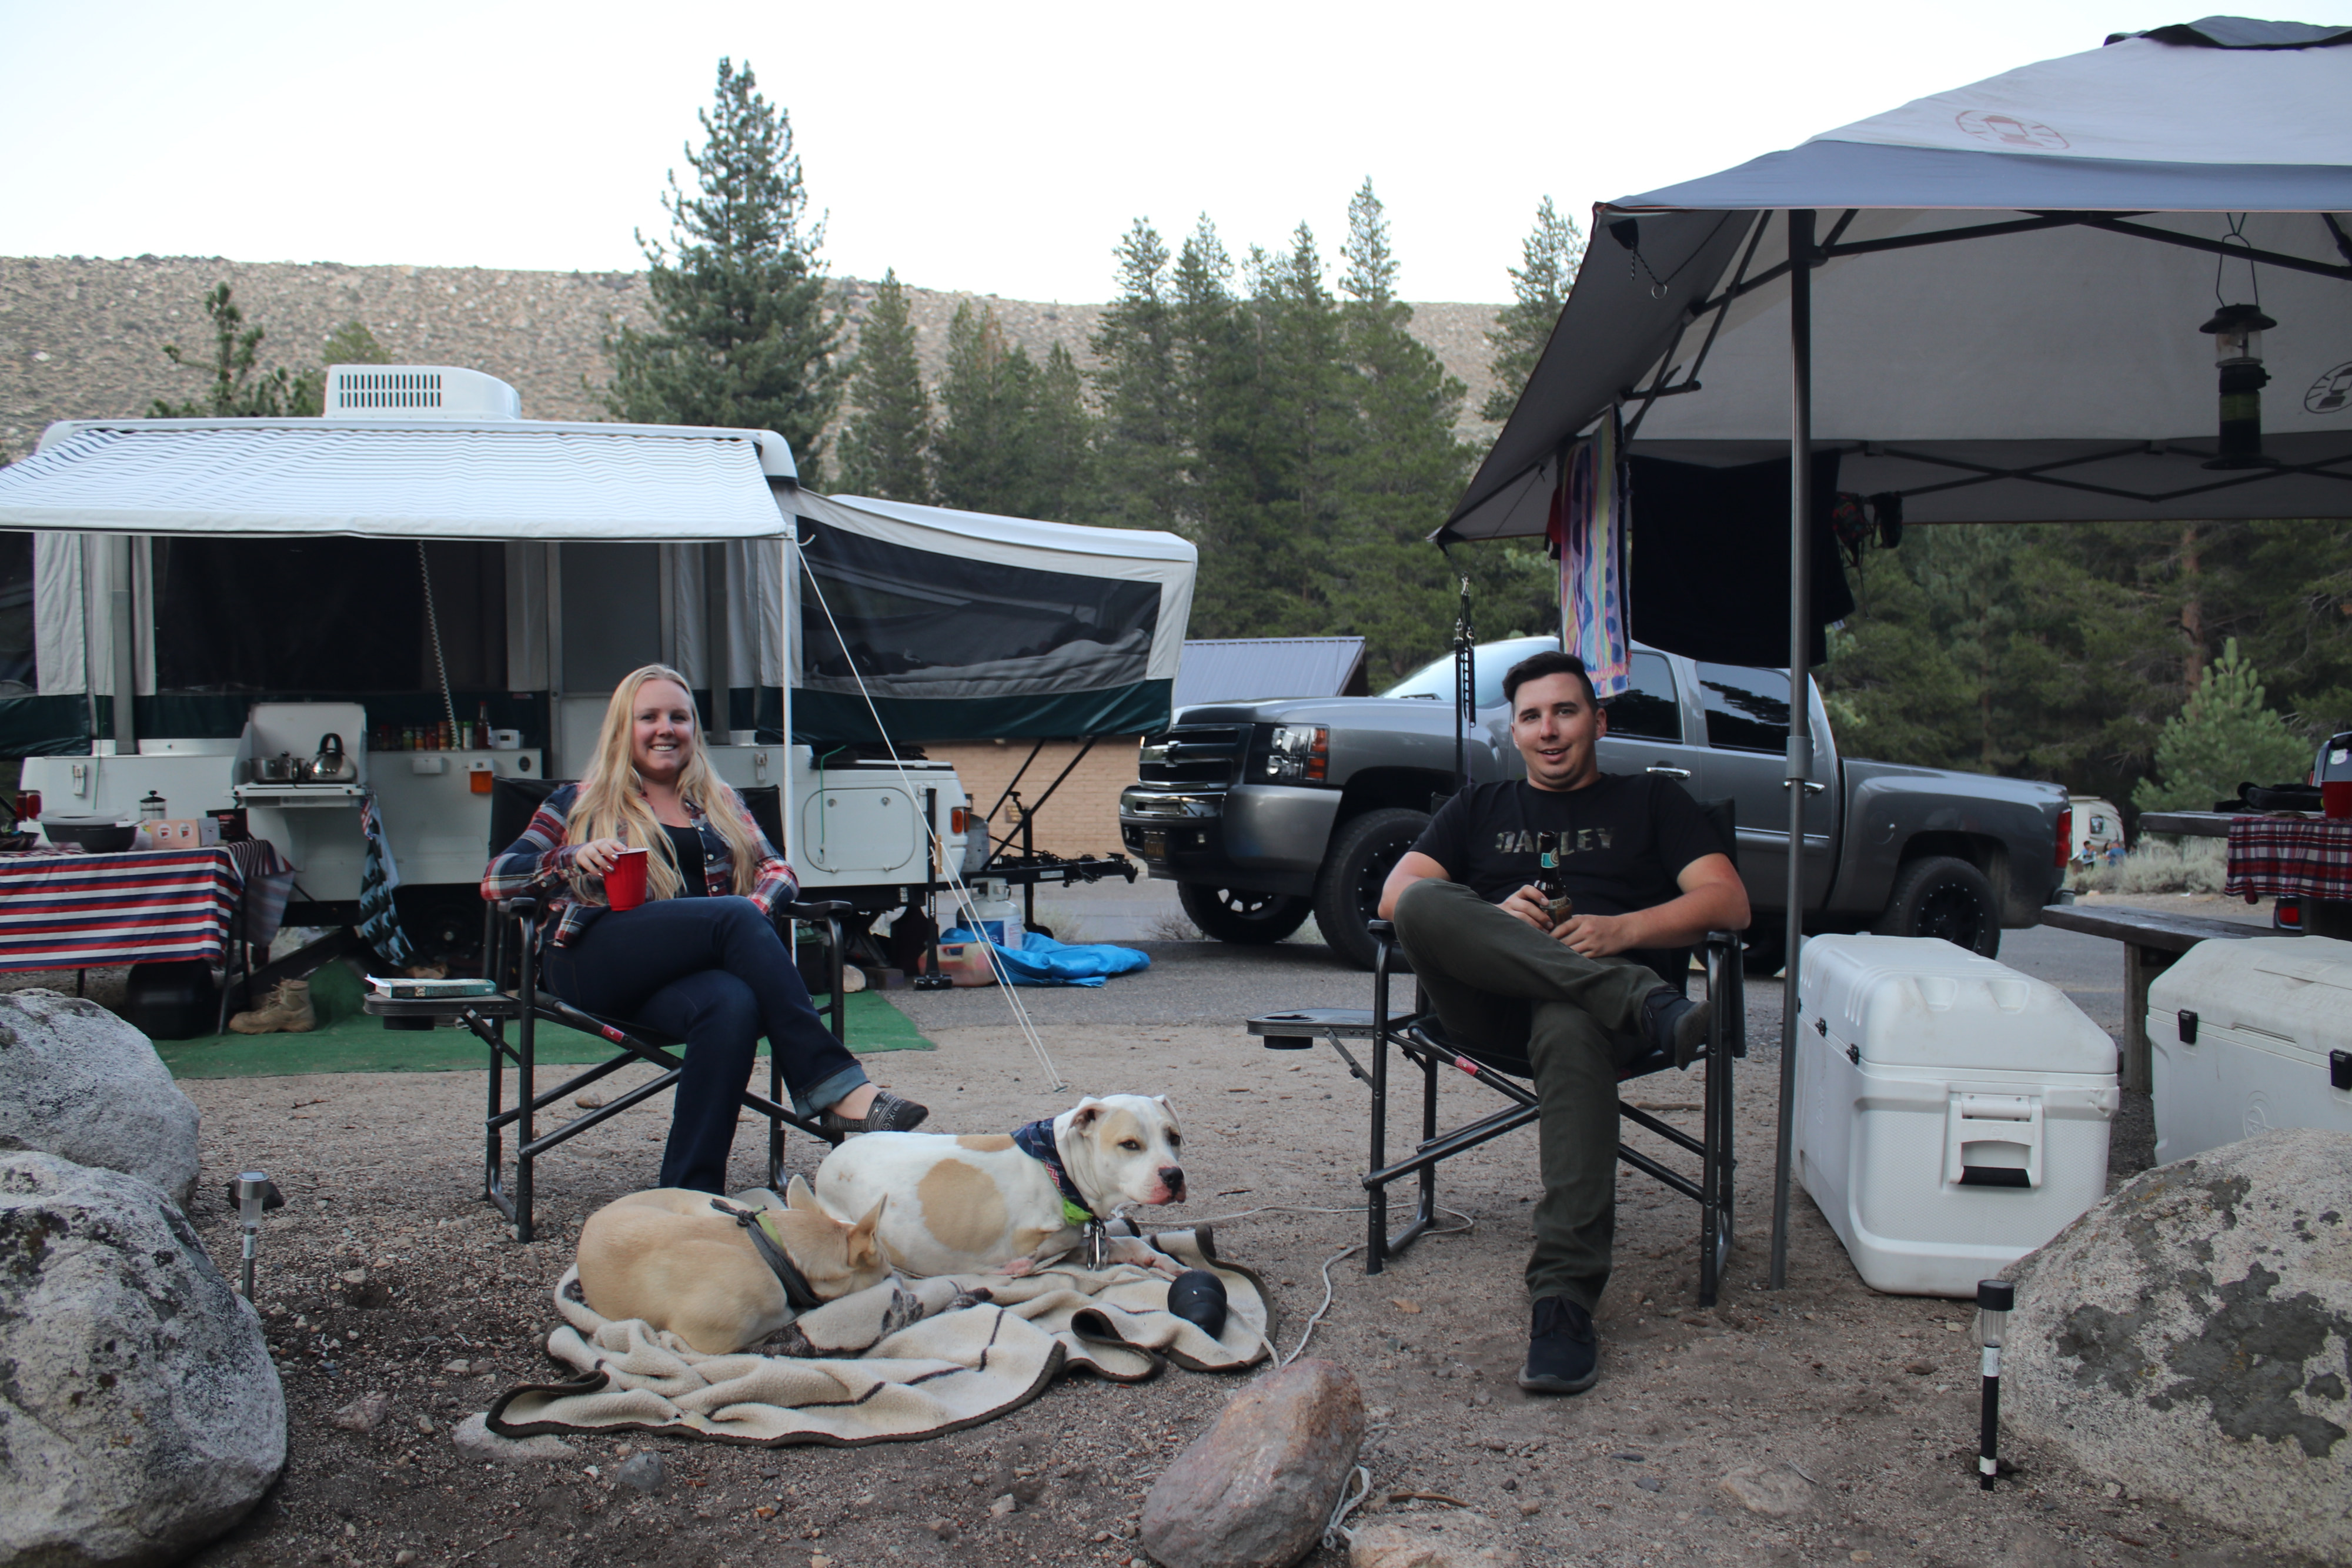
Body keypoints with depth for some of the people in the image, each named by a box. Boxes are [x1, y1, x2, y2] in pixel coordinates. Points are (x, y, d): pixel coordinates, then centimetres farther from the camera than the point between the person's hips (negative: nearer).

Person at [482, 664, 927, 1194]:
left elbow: (776, 868, 17)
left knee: (731, 1003, -37)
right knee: (733, 916, -31)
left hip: (686, 970, 2)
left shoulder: (721, 803, 29)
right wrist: (574, 860, -9)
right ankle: (832, 1085, -35)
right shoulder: (580, 804, 21)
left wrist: (758, 904, -8)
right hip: (590, 960, -2)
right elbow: (494, 879, 11)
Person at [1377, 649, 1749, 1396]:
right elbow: (1395, 895, 14)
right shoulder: (1479, 808, 31)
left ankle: (1565, 1300, -46)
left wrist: (1622, 929, -9)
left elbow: (1728, 902, 10)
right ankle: (1645, 1003, -39)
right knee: (1426, 905, -31)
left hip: (1610, 972, -2)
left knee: (1571, 1029, -41)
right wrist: (1491, 920, -7)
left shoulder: (1651, 800, 25)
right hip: (1489, 996, 2)